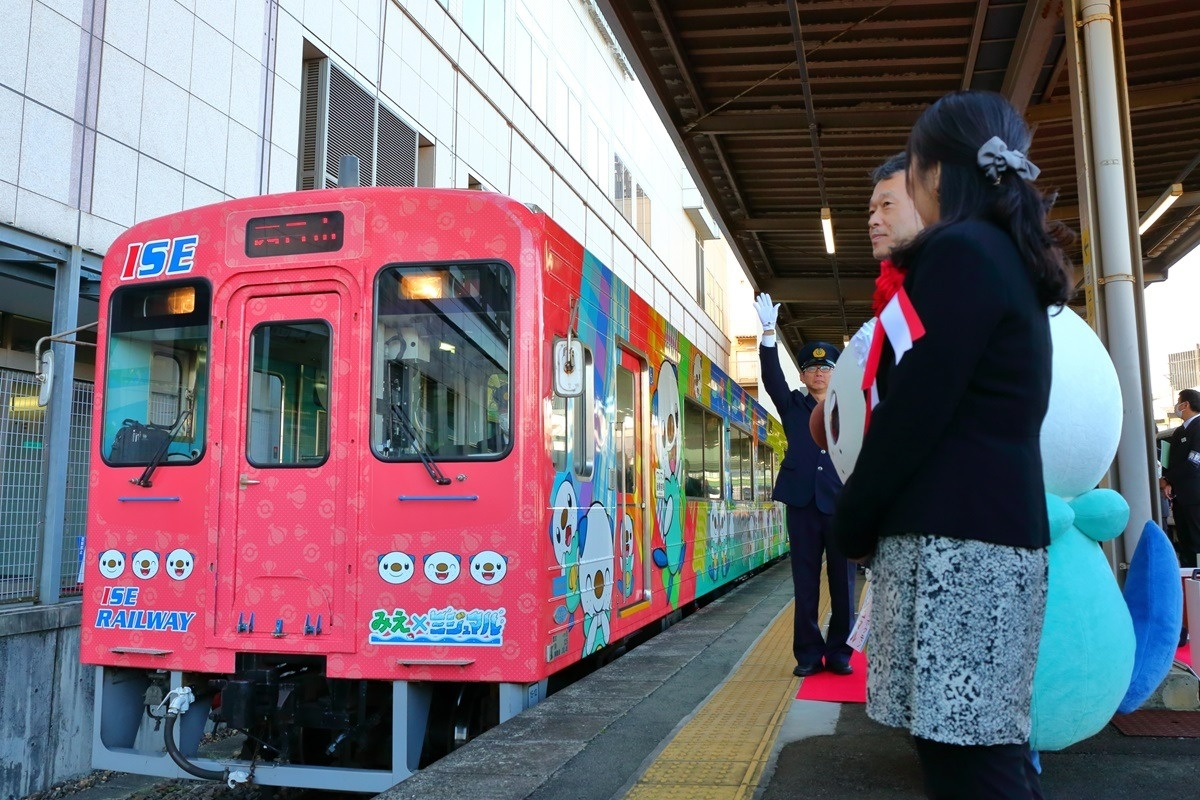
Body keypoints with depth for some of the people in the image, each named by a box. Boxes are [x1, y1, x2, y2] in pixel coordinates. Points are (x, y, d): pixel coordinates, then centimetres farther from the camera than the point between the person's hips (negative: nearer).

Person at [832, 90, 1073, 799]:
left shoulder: (960, 251, -9)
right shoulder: (1011, 259, 20)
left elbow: (915, 411, -16)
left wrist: (851, 525, -4)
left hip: (954, 537, -10)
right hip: (999, 530, 10)